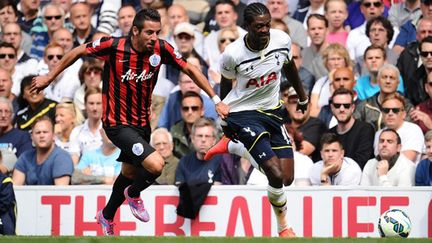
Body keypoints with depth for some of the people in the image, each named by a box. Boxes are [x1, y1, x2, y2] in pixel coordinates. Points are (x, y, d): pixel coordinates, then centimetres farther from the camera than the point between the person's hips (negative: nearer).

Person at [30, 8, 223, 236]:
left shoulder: (161, 49, -13)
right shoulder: (113, 46, -23)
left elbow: (190, 69, -1)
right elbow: (77, 52, -7)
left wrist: (216, 99, -5)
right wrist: (49, 77, 1)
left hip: (142, 122, 6)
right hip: (117, 123, -6)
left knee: (130, 173, 25)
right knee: (155, 165, -23)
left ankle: (107, 216, 51)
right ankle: (133, 194, 10)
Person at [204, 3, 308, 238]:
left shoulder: (282, 40, -11)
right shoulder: (232, 54, -21)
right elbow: (226, 82, 0)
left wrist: (302, 96, 25)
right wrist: (224, 117, 11)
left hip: (271, 111, 6)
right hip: (243, 113, -6)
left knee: (287, 179, 6)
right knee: (276, 175, -19)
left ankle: (231, 146, 27)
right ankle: (283, 227, 9)